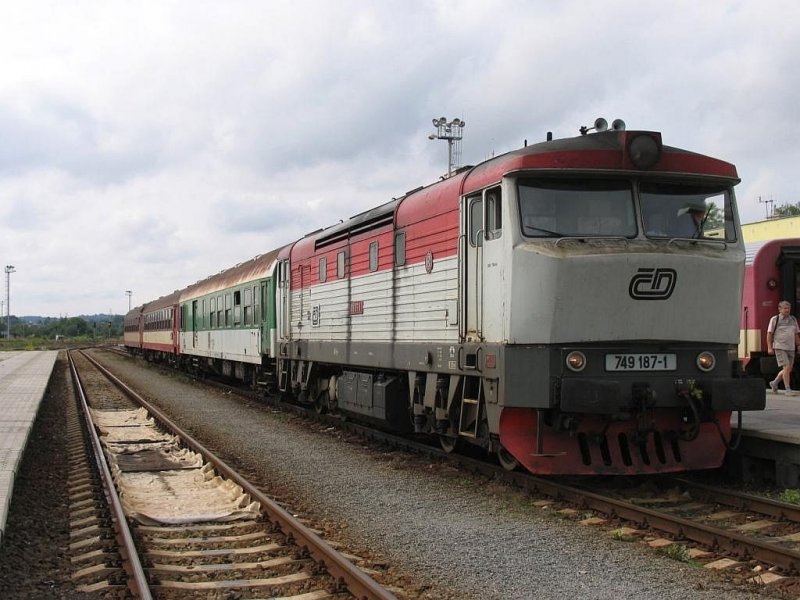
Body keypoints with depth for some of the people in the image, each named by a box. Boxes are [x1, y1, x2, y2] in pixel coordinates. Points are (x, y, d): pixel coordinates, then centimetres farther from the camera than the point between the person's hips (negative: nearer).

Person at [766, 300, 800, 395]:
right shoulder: (774, 319, -2)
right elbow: (769, 334, -2)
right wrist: (769, 348, -8)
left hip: (791, 348, 6)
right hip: (779, 348, -6)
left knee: (788, 370, 8)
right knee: (786, 368, -14)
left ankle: (774, 383, 28)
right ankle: (788, 389, -9)